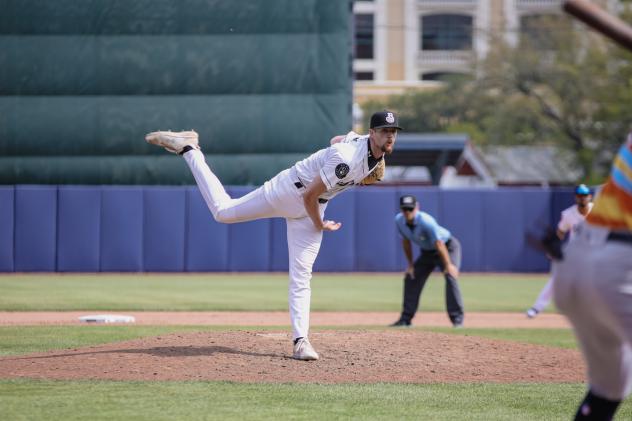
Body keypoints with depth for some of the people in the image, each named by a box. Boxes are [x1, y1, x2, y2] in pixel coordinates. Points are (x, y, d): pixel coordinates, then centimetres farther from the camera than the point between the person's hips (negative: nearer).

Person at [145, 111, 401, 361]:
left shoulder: (377, 151, -7)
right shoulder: (347, 159, -34)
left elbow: (337, 140, 16)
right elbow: (309, 195, -28)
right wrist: (320, 226, -12)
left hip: (310, 208, 7)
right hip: (287, 190, -7)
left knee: (301, 276, 0)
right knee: (223, 211, 7)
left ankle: (300, 340, -5)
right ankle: (187, 149, 22)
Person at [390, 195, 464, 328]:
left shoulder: (425, 221, -34)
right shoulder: (399, 220, -14)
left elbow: (439, 244, -33)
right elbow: (406, 241, 1)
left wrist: (448, 265, -34)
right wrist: (410, 265, 2)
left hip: (448, 247, -7)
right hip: (427, 251, 7)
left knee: (450, 277, -24)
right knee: (410, 279, 4)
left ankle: (457, 319, -22)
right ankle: (406, 319, 13)